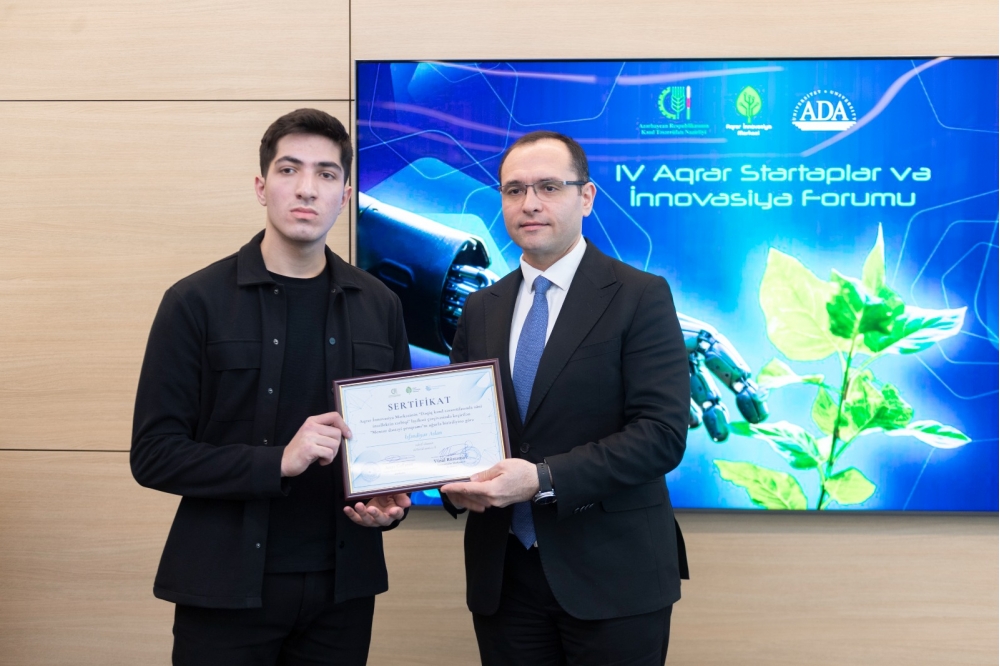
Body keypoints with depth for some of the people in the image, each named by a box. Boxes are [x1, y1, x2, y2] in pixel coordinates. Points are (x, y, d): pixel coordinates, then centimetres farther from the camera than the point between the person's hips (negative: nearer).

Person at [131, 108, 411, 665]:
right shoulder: (197, 302, -5)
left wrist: (392, 502, -7)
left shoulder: (379, 306, 5)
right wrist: (278, 462, -20)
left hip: (342, 586, 3)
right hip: (227, 588, -3)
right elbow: (154, 453, -9)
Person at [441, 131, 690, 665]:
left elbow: (663, 432, -14)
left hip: (612, 578, -4)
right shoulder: (481, 310, 10)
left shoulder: (640, 297, -5)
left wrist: (543, 480, -22)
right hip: (503, 576, 4)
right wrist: (455, 481, -8)